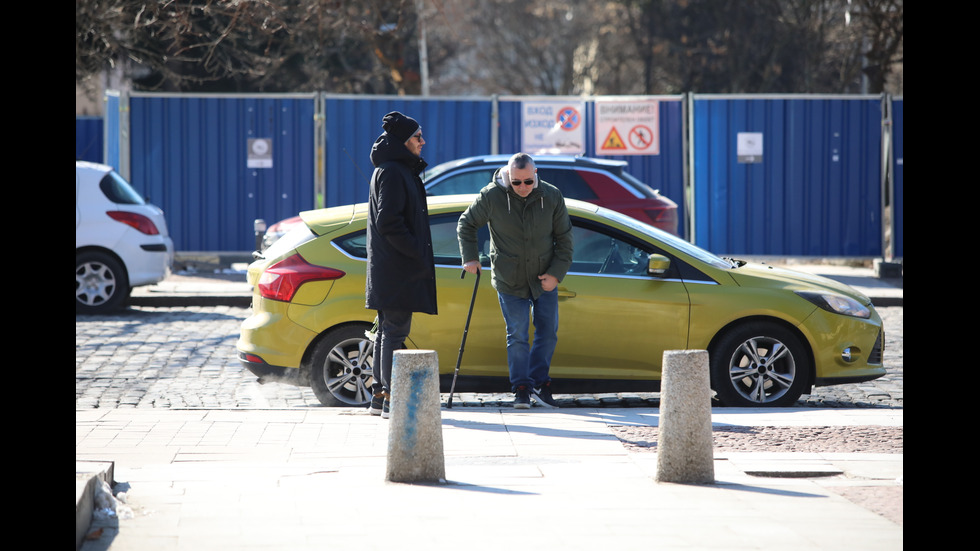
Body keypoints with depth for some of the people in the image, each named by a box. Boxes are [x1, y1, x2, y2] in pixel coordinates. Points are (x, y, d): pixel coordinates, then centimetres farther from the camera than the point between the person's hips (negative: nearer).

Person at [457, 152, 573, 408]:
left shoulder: (552, 197, -9)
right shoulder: (491, 196, -14)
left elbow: (564, 238, 0)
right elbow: (466, 225, 2)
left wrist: (556, 273, -7)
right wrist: (470, 257, -6)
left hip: (544, 279, 2)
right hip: (509, 281, -2)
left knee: (548, 332, 5)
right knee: (517, 335, -3)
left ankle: (540, 384, 17)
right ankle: (521, 388, 4)